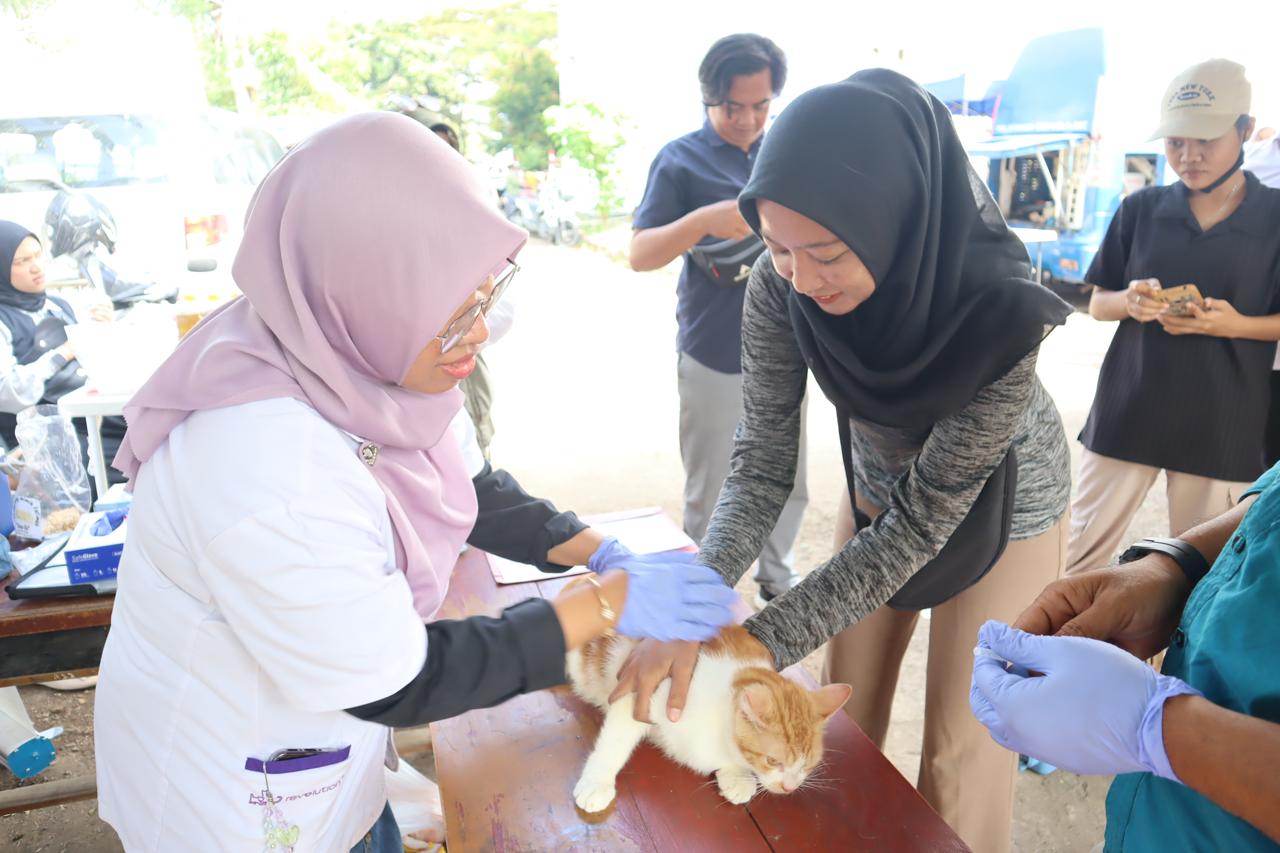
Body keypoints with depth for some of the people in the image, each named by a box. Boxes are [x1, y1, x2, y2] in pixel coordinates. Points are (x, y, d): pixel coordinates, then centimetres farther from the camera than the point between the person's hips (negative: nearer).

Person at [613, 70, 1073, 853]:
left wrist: (759, 646, -32)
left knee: (963, 743, 7)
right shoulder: (780, 287, -26)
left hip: (999, 504, -3)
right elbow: (764, 462, -20)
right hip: (878, 484, 4)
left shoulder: (1003, 313, -36)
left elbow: (925, 518, -30)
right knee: (847, 713, 16)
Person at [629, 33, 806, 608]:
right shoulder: (682, 159, -5)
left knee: (788, 482, 15)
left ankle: (777, 579, 36)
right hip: (714, 359, -4)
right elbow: (640, 255, -10)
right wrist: (704, 220, -27)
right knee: (709, 494, 7)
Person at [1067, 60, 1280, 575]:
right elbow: (1097, 304, 6)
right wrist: (1130, 303, -16)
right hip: (1127, 411, 1)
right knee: (1077, 555, 7)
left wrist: (1237, 324, -18)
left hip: (1221, 422, -1)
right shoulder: (1141, 209, 1)